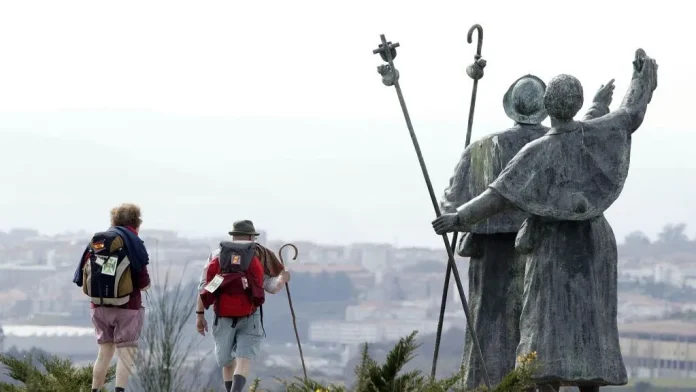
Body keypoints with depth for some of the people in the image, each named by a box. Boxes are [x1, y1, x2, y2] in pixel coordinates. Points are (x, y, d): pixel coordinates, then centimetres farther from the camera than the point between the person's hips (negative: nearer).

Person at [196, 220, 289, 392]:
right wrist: (283, 278, 19)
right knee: (244, 359, -9)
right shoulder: (259, 254, 5)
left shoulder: (217, 255, 9)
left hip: (223, 316, 2)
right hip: (250, 316, -2)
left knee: (227, 361, 17)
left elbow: (203, 287, 1)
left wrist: (200, 315, 4)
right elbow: (272, 286, -1)